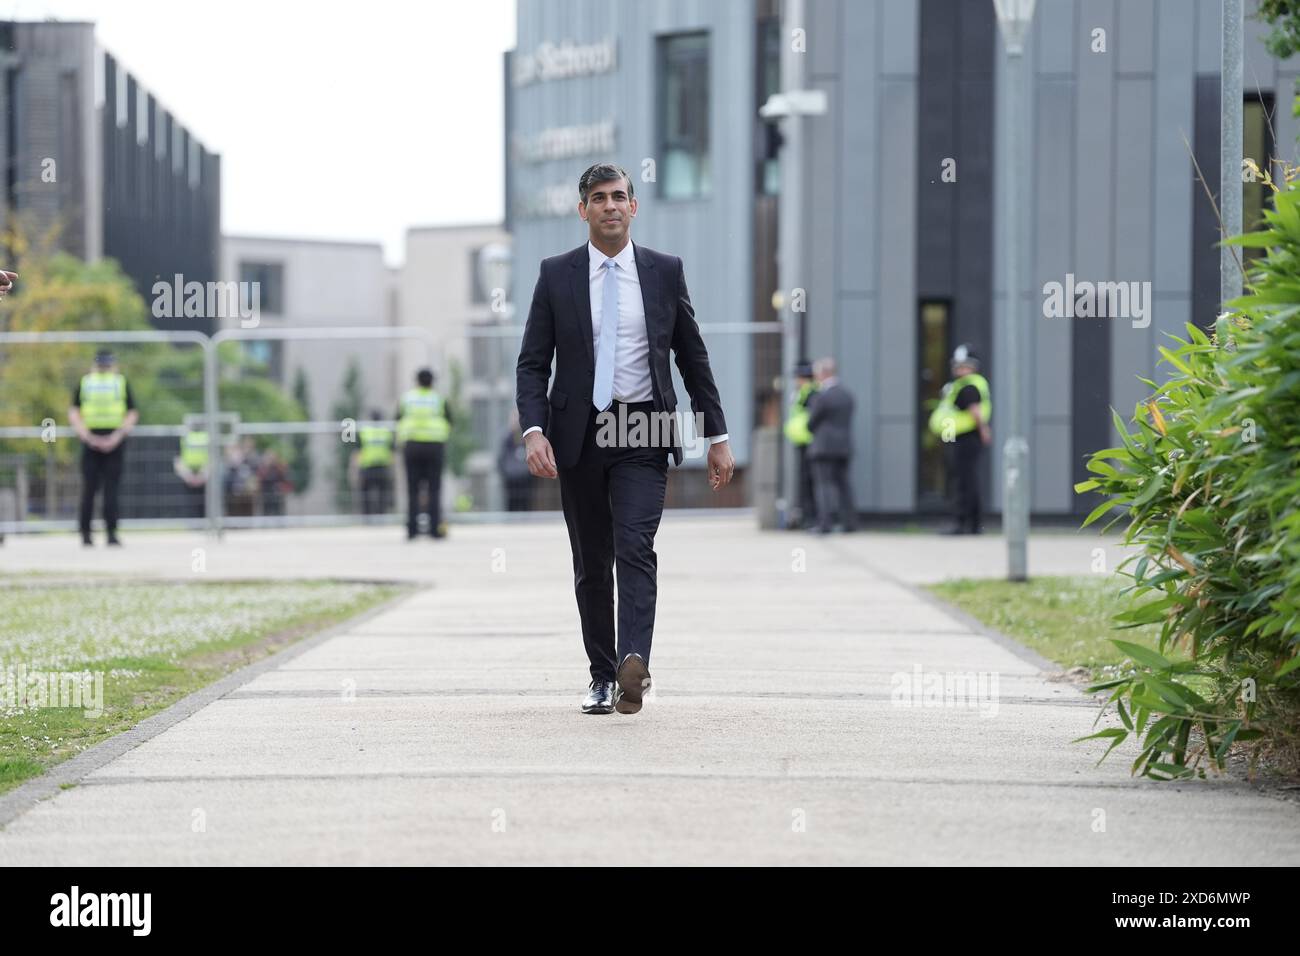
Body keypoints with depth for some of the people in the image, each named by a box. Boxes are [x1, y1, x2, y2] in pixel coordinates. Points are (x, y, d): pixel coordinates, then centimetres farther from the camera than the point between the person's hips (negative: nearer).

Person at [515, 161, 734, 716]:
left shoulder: (664, 272, 5)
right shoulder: (556, 275, 4)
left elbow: (693, 358, 11)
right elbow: (532, 364, 2)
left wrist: (717, 436, 8)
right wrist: (533, 430, -14)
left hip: (643, 434, -1)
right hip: (579, 436, 1)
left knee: (635, 549, -18)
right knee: (591, 564, 8)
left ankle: (634, 664, -32)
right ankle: (602, 676, 17)